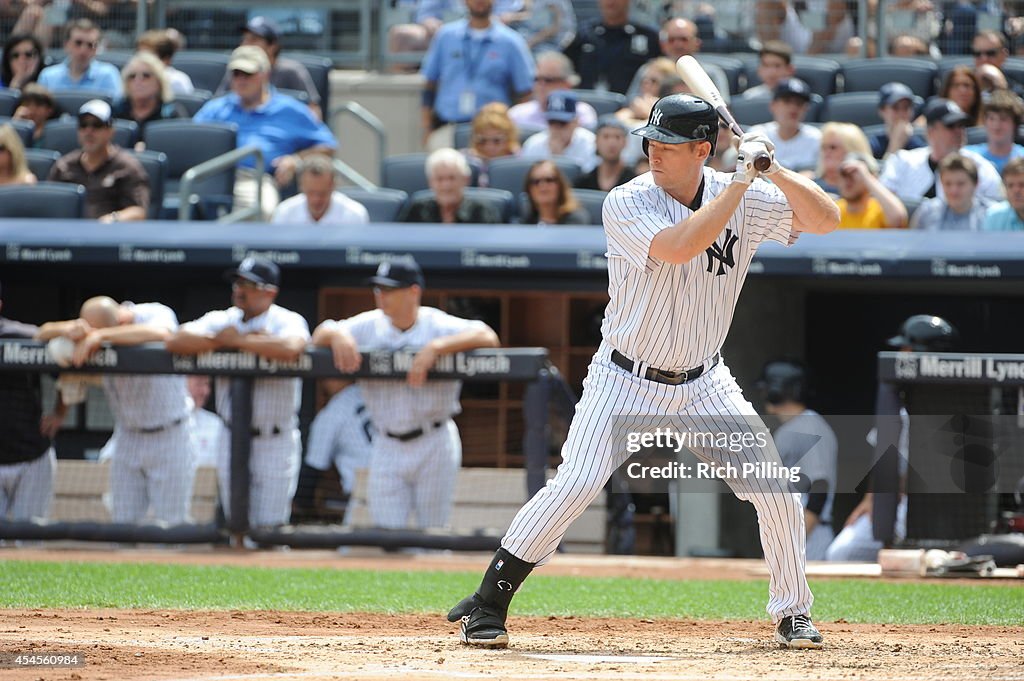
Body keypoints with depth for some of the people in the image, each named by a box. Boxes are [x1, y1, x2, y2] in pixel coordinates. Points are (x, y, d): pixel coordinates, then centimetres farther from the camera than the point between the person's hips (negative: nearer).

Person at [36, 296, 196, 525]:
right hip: (127, 436, 5)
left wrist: (100, 335, -44)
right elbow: (44, 333, -5)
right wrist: (68, 330, -30)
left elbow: (159, 333, -41)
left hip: (168, 437, -4)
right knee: (122, 523, 1)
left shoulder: (156, 315, -17)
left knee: (169, 525, -5)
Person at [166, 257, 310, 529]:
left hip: (275, 443, -4)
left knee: (269, 525, -5)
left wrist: (237, 339, -21)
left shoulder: (287, 321, -7)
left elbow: (290, 348, -33)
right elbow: (176, 341, -9)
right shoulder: (222, 320, 6)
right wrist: (220, 340, -18)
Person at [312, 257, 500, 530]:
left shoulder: (439, 325, -8)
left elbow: (487, 338, -22)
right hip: (387, 447, 3)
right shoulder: (369, 326, 6)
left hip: (433, 445, -3)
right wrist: (336, 334, -16)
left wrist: (435, 347, -33)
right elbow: (319, 338, 9)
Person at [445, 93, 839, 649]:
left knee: (775, 488, -4)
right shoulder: (626, 204, -17)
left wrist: (774, 170, -24)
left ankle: (792, 612, 15)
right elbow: (678, 247, -34)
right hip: (625, 382, -4)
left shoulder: (746, 200, -5)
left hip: (704, 385, 4)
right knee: (575, 485, -18)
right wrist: (744, 179, -30)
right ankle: (487, 603, -7)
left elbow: (825, 220, -8)